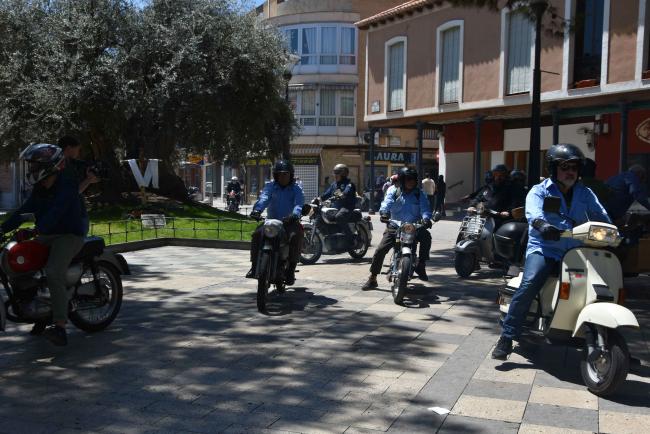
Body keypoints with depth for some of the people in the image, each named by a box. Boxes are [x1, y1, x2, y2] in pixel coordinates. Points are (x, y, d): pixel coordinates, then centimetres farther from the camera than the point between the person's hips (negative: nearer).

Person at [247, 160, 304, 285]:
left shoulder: (296, 189, 5)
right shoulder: (270, 187, 8)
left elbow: (299, 204, -15)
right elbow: (263, 199, -13)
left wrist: (295, 214, -38)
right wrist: (257, 210, -35)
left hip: (289, 222, -1)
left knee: (296, 236, -31)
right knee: (257, 234, -24)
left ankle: (291, 270, -22)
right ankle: (254, 266, -12)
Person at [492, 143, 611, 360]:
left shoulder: (585, 194, 19)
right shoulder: (540, 191, 6)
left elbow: (601, 217, 10)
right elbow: (533, 212, -15)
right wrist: (542, 224, -38)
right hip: (544, 249, -4)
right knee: (529, 283, -28)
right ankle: (507, 338, -20)